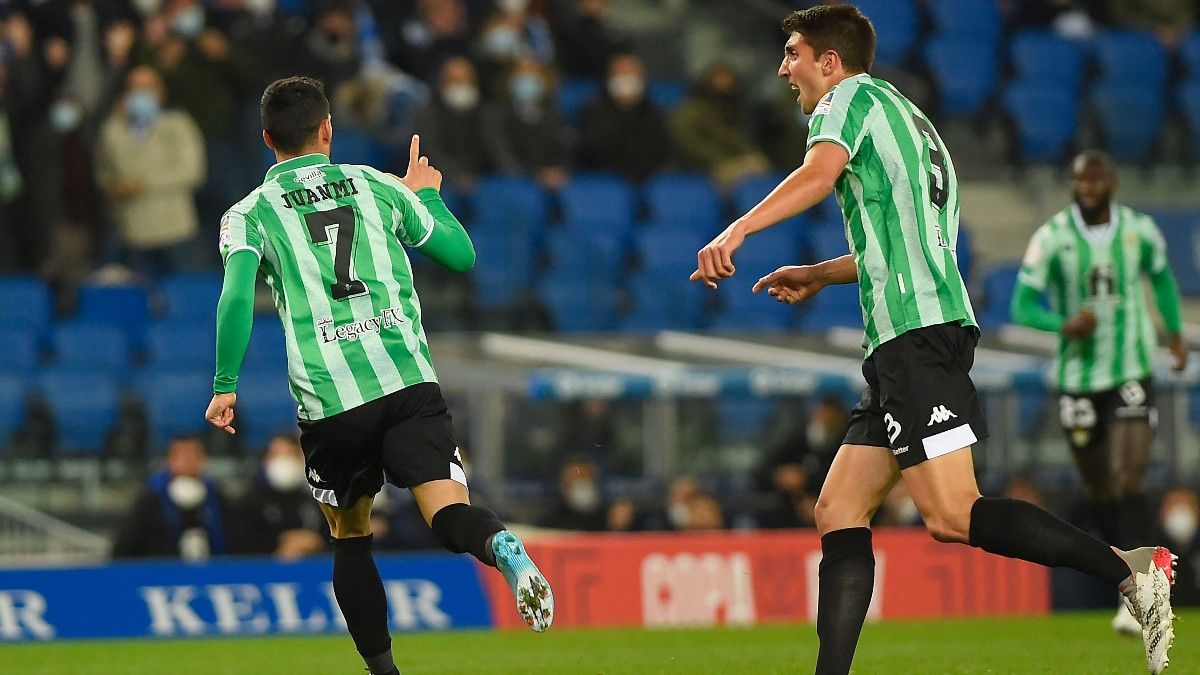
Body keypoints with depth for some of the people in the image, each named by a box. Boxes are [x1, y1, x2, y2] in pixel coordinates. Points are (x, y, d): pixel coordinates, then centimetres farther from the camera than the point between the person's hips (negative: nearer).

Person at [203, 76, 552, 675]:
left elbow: (237, 297, -9)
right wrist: (427, 196, 37)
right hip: (408, 378, 0)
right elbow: (461, 254, 20)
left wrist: (225, 388, -1)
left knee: (350, 539, 19)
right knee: (451, 516, -11)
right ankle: (503, 548, -44)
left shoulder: (249, 213, 8)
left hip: (328, 400, 0)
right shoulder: (377, 187, 13)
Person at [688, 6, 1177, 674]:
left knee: (952, 515, -18)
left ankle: (1129, 570, -21)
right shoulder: (910, 121, 29)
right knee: (839, 513, 5)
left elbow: (820, 173, -20)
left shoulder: (852, 96, 1)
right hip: (904, 346, 10)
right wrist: (817, 276, 41)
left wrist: (736, 231, -28)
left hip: (917, 335, -10)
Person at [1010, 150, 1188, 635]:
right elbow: (1022, 305, -9)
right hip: (1078, 378, 1)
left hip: (1132, 372, -1)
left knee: (1129, 481, -16)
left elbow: (1161, 277, 22)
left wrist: (1174, 332, 14)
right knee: (1101, 490, 9)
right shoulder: (1052, 239, -6)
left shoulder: (1139, 231, 1)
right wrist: (1065, 326, -26)